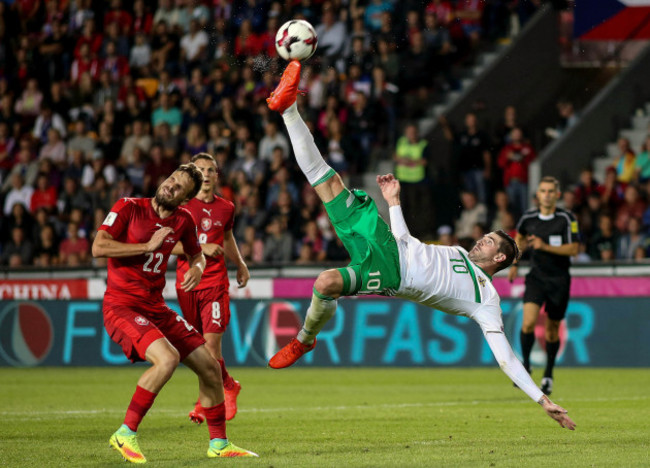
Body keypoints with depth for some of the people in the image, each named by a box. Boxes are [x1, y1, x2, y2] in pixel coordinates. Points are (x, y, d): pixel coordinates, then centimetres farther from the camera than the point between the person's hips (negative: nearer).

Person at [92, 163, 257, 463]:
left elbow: (196, 254, 24)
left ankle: (219, 444, 25)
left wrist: (198, 267, -1)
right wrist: (148, 246, -18)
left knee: (210, 367, 7)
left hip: (155, 308, 7)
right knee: (168, 358, -31)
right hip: (121, 306, -7)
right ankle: (125, 435, -21)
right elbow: (98, 247, -19)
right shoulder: (128, 208, -9)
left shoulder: (183, 220, 6)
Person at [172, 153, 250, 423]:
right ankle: (227, 386, 27)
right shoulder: (181, 205, 0)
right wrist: (201, 248, -16)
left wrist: (240, 264, 30)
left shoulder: (225, 208, 9)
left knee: (211, 342, -12)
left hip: (215, 282, 0)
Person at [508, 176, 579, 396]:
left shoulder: (567, 219, -8)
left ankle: (548, 374, 27)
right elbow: (519, 237, 22)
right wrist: (514, 263, 19)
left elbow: (573, 249, -11)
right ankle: (526, 365, 2)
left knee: (552, 329, 7)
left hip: (559, 279, -1)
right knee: (528, 322, -19)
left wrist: (545, 246, -21)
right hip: (536, 277, 1)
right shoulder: (528, 217, 1)